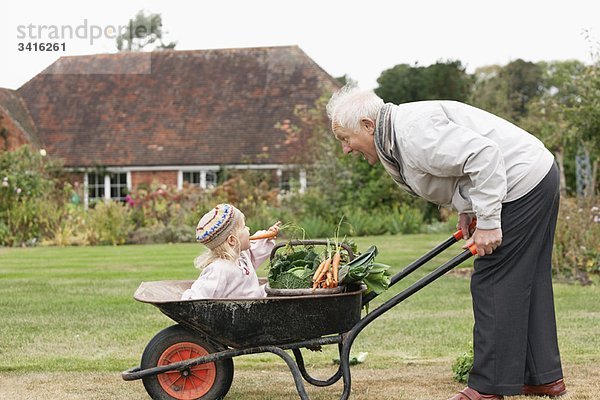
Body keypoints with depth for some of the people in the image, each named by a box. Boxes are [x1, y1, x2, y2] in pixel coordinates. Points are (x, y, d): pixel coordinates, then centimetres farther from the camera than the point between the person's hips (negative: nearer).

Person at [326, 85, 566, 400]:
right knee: (527, 285, 15)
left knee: (493, 284, -7)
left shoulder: (414, 132, -23)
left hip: (522, 182, -11)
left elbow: (482, 154, -30)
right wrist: (466, 209, 10)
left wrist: (486, 221, -26)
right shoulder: (393, 141, 11)